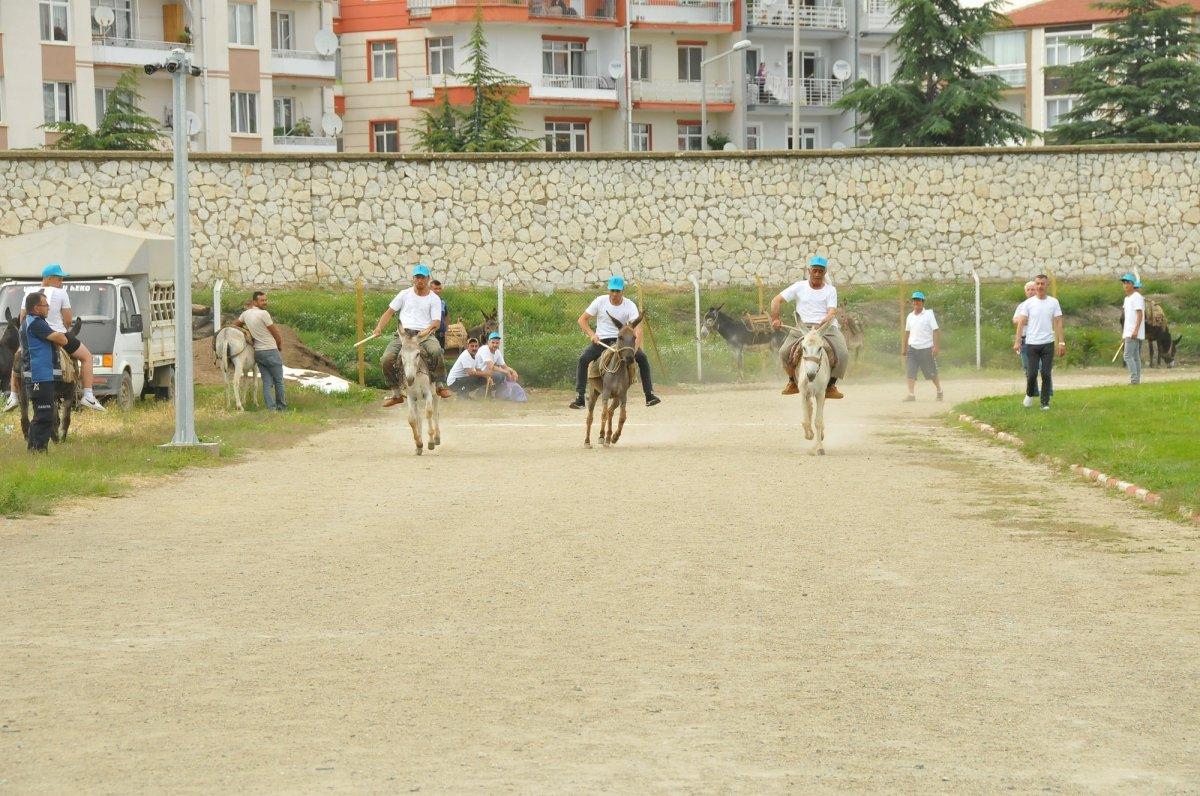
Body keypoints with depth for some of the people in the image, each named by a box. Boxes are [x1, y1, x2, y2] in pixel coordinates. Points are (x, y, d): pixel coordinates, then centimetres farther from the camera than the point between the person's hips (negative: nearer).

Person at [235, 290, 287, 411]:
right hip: (271, 351, -7)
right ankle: (281, 405, 18)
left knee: (267, 382, 7)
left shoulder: (246, 314, 4)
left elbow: (235, 325, 23)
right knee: (278, 380, 9)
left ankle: (272, 408, 1)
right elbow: (276, 333, -9)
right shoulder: (264, 314, -17)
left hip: (258, 352, 7)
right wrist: (280, 346, 9)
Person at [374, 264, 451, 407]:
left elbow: (437, 321, 1)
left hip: (425, 334, -2)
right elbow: (389, 312, 17)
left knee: (436, 352, -36)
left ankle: (440, 385, -18)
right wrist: (379, 328, 0)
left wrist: (428, 330, -22)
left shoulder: (434, 299, 11)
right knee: (386, 360, -22)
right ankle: (396, 394, -5)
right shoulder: (405, 294, 17)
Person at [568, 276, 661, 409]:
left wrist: (635, 347, -38)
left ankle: (649, 395, -11)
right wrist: (592, 335, -18)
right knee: (583, 359, -25)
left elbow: (638, 327, -21)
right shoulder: (600, 301, -5)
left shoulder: (630, 306, -9)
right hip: (601, 341, 0)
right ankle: (579, 397, -24)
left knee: (642, 357, -21)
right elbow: (582, 320, -1)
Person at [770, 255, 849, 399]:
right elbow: (776, 300, 12)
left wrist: (825, 321, -27)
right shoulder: (799, 287, 13)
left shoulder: (830, 290, 11)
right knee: (784, 352, -20)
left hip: (827, 327, -1)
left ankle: (831, 385, -10)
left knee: (843, 353, -27)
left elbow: (832, 312, -4)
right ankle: (793, 382, 5)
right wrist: (775, 319, -4)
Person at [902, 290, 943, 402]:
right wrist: (904, 348, 16)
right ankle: (911, 394, -12)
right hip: (912, 349, 4)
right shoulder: (910, 316, 11)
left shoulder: (929, 314, -4)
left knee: (932, 373, 7)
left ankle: (939, 391, 26)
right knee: (911, 373, -9)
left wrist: (936, 346, -18)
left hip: (926, 349, -4)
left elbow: (936, 331, -9)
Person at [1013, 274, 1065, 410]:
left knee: (1046, 374, -2)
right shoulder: (1028, 303, 2)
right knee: (1031, 373, -2)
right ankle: (1030, 394, 25)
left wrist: (1061, 342, -2)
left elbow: (1058, 323, 4)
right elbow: (1020, 322, 1)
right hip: (1031, 343, 0)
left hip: (1048, 343, 0)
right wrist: (1017, 341, -8)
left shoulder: (1053, 302, 5)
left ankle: (1045, 402, 6)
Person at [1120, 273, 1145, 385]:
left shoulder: (1137, 297, -11)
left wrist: (1136, 330, -26)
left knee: (1128, 356, -15)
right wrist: (1124, 331, 23)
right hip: (1129, 332, 10)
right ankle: (1137, 380, 10)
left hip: (1135, 332, -10)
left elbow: (1140, 314, -18)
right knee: (1135, 357, 9)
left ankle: (1134, 379, -17)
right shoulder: (1127, 298, 18)